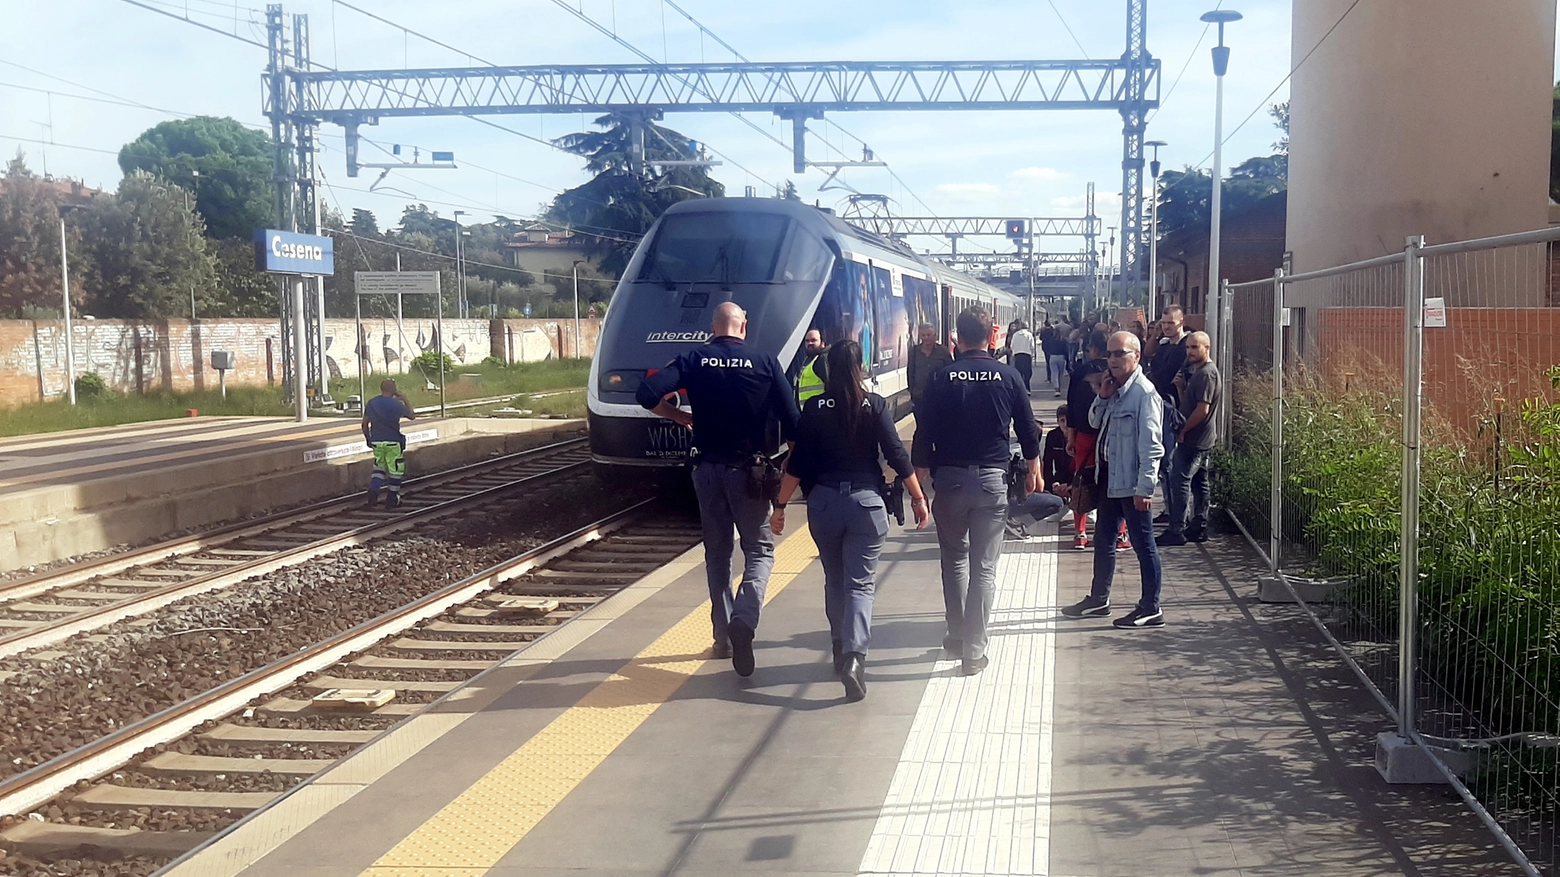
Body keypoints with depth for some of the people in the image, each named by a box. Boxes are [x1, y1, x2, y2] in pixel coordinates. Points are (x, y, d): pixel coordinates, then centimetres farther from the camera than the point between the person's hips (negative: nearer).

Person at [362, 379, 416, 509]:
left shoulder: (371, 403, 2)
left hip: (376, 441, 5)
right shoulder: (396, 404, -11)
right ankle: (392, 500, 11)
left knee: (379, 467, 22)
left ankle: (373, 490, -2)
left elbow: (365, 424, 5)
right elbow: (412, 416, 3)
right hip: (392, 442, -4)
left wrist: (368, 439, 18)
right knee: (395, 470, 7)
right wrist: (405, 400, 12)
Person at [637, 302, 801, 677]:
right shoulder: (765, 363, -4)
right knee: (759, 548, 8)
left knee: (717, 553, 15)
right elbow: (791, 420, -8)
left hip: (708, 469, 2)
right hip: (749, 470, -2)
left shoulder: (693, 360, -1)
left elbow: (648, 395, -13)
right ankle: (744, 617, -18)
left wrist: (681, 416, 4)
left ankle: (723, 637, 19)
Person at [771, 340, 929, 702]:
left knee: (834, 580, 19)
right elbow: (897, 456, -5)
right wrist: (918, 497, 4)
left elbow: (798, 463, -2)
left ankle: (841, 651, 29)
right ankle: (854, 655, -19)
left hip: (824, 502, 2)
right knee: (860, 584, 0)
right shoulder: (875, 405, -3)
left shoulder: (814, 408, 0)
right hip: (866, 501, -2)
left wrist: (781, 505, 5)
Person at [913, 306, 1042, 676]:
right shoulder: (1008, 376, -2)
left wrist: (920, 477, 7)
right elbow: (1027, 429, 4)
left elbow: (923, 434, -2)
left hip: (949, 479, 0)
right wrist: (1034, 470, 18)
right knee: (983, 567, 2)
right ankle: (974, 651, 2)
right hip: (992, 479, 0)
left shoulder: (940, 378, -4)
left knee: (954, 559, 18)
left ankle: (958, 635, 22)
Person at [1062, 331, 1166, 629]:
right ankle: (1098, 599, 31)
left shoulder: (1144, 393, -17)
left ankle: (1151, 608, 9)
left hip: (1132, 481, -9)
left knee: (1143, 543, 0)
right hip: (1110, 476, 9)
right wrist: (1102, 397, -1)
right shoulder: (1114, 389, 10)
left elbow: (1151, 445, -20)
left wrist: (1144, 487, -22)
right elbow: (1095, 422, 18)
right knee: (1103, 540, 18)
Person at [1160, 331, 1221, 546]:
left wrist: (1182, 430, -14)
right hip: (1202, 439, 11)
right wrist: (1181, 386, 1)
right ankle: (1199, 527, 18)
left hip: (1194, 439, -11)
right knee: (1198, 482, 13)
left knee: (1180, 480, -10)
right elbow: (1187, 403, 19)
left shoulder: (1207, 374, -16)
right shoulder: (1197, 372, 16)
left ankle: (1176, 530, -9)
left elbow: (1202, 409, -22)